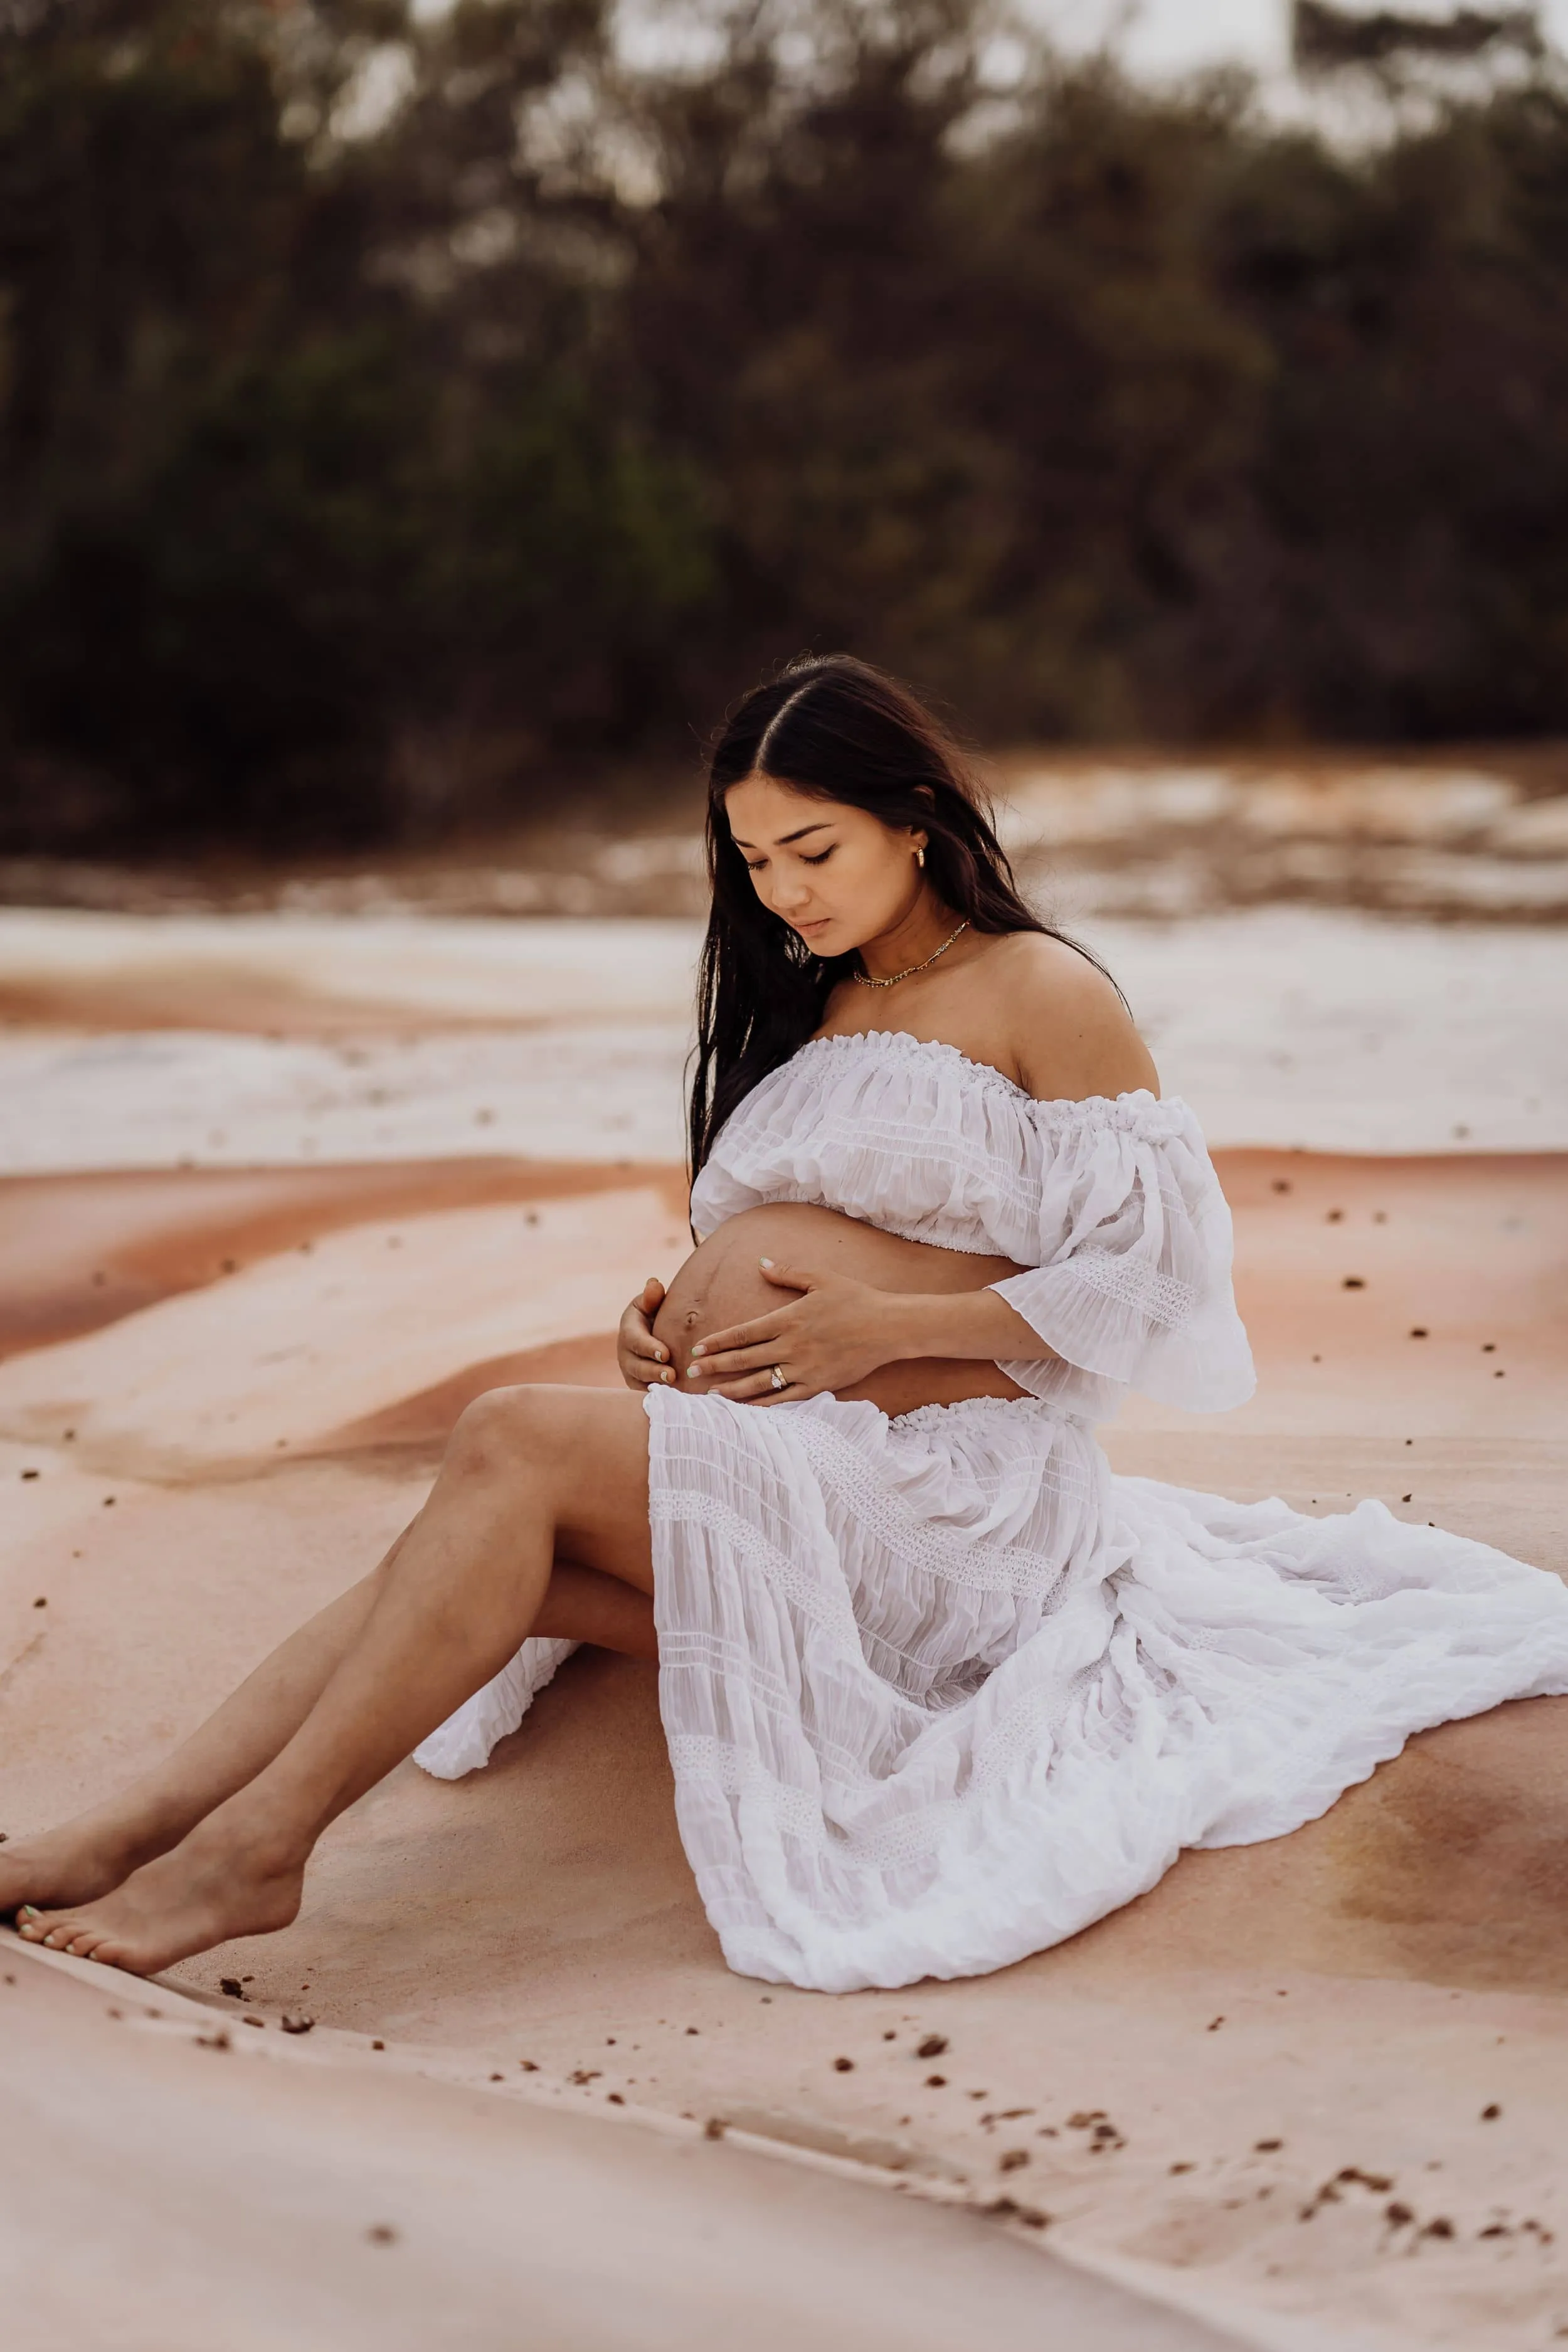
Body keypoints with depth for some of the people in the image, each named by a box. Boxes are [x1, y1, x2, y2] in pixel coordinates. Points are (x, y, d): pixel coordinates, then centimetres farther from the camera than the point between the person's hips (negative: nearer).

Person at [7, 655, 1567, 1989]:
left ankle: (256, 1850, -33)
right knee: (468, 1562, -23)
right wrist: (671, 1318, 5)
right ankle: (133, 1833, -34)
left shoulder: (1041, 996, 1)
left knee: (513, 1445, -28)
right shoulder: (805, 1011, 22)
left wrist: (884, 1326, -14)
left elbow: (1144, 1273, -6)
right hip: (760, 1482, 7)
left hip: (947, 1490, -7)